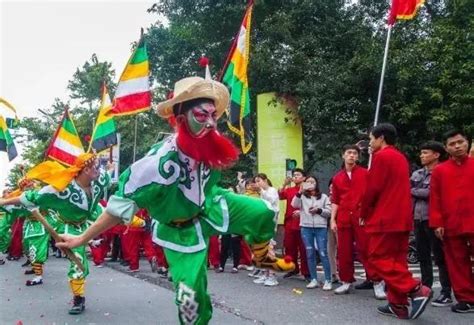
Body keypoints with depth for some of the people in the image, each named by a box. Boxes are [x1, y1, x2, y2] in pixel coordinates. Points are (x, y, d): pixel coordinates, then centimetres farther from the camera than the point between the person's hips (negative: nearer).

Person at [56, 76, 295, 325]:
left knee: (261, 213, -5)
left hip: (209, 208, 5)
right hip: (181, 230, -5)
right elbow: (122, 203, -30)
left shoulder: (208, 144, -21)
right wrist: (83, 239, -25)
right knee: (191, 297, -3)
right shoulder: (161, 161, -37)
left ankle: (261, 257, 26)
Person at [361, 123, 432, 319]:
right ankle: (398, 305, 10)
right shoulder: (400, 158, 18)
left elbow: (373, 189, -13)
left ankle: (417, 290, -13)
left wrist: (364, 213, 1)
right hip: (402, 218, 9)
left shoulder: (381, 156, -9)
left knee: (378, 259, -4)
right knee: (396, 260, 9)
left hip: (385, 218, -9)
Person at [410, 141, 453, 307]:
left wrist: (413, 191, -4)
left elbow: (432, 192, -17)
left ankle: (446, 293, 4)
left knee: (439, 257, -2)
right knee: (423, 256, 12)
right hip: (418, 219, 7)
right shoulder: (417, 173, 14)